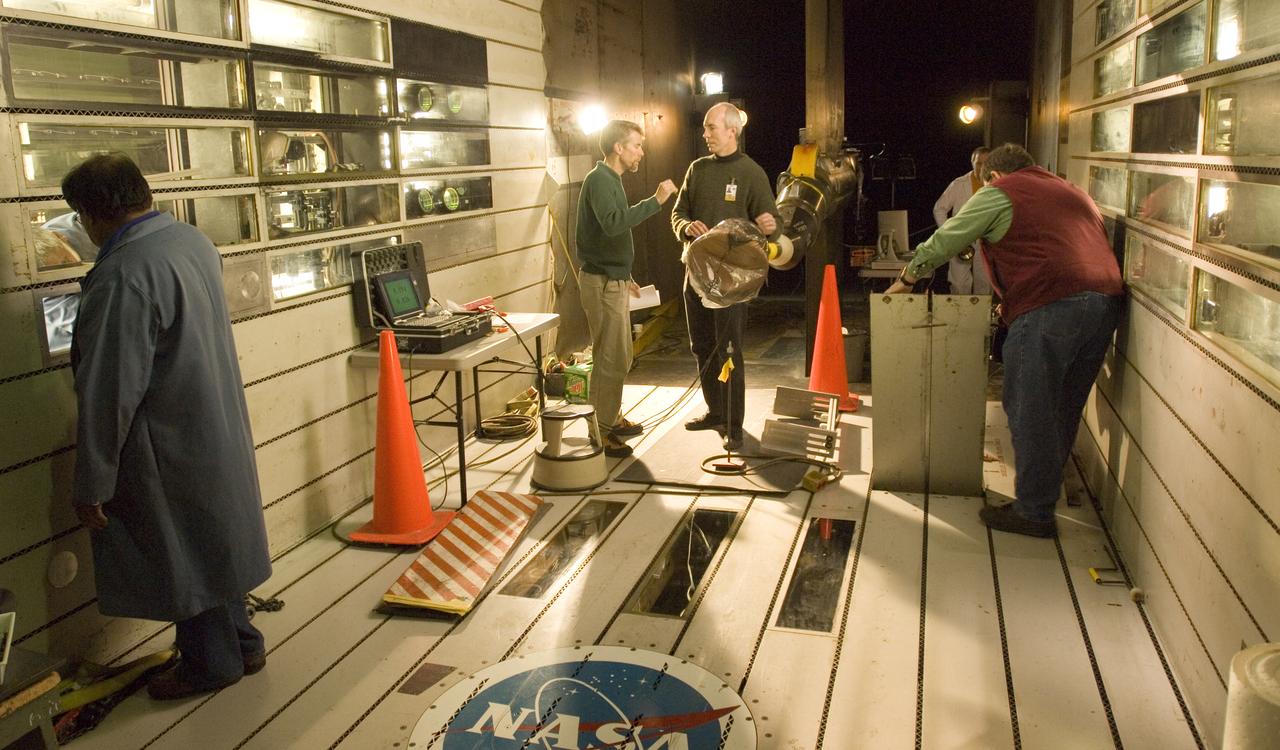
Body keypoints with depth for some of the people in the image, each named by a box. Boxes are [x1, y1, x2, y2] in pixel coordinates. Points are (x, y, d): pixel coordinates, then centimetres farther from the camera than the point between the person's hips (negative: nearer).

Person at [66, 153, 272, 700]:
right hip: (219, 430, 8)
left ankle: (212, 663, 28)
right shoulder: (194, 241, 0)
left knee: (182, 554, 10)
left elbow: (110, 394, -23)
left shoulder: (124, 276, -26)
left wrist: (91, 486, -15)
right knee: (213, 543, 21)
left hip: (169, 448, -8)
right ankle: (242, 643, 35)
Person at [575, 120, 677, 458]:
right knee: (610, 360, -7)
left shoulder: (610, 179, 17)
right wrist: (655, 200, -31)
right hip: (602, 282, -10)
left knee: (618, 357, 17)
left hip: (613, 280, 10)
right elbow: (613, 223, -32)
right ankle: (600, 433, 0)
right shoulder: (599, 179, -15)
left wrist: (625, 277, 23)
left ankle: (611, 419, 28)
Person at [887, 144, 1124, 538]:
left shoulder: (999, 193, 8)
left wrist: (905, 279, 23)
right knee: (1064, 409, 18)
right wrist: (1015, 297, 39)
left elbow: (943, 242, 9)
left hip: (1050, 306, -8)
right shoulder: (1073, 192, 30)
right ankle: (1049, 487, 31)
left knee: (1029, 411, 0)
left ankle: (1033, 512, 6)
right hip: (1106, 300, 8)